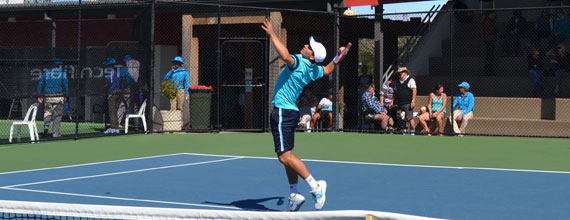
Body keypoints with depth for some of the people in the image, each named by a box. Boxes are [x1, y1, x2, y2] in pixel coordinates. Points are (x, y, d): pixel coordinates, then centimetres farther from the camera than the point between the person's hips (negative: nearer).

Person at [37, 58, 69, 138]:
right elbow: (66, 86, -4)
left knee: (47, 113, 17)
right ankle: (55, 132, 4)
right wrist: (66, 96, 2)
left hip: (48, 97, 2)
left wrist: (40, 95, 9)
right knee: (57, 115, 5)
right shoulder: (63, 74, 0)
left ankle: (46, 126, -7)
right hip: (59, 97, -2)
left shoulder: (46, 72, 7)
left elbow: (40, 84, 5)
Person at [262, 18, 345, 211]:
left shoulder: (299, 63, -17)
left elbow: (285, 56, -38)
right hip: (290, 111, 10)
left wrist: (272, 35, -33)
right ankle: (293, 196, 16)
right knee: (287, 156, 13)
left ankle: (315, 186, -9)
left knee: (285, 156, -10)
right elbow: (328, 70, 30)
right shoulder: (312, 70, 9)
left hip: (283, 113, -10)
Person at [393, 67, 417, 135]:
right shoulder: (398, 82, 19)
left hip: (408, 104, -7)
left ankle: (412, 133, -8)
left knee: (410, 118, -12)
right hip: (400, 104, 7)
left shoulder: (410, 80, -1)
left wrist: (413, 101, -18)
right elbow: (395, 93, 26)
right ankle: (404, 133, 14)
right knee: (402, 119, 7)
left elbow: (414, 90, -10)